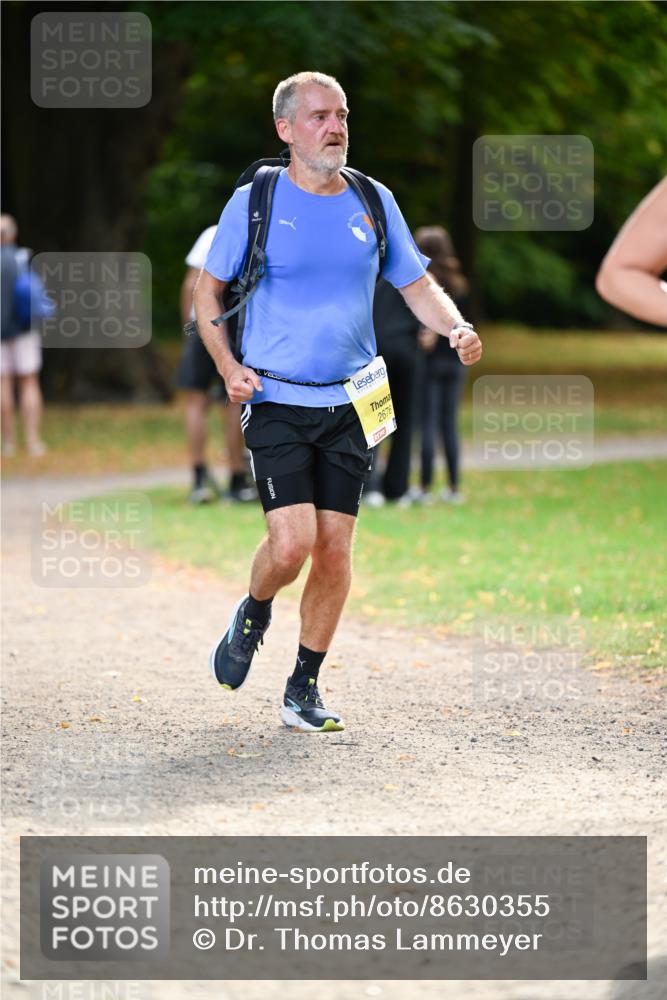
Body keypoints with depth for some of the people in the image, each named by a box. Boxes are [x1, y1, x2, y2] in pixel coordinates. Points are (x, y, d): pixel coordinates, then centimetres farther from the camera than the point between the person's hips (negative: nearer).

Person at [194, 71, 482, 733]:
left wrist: (457, 330, -8)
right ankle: (252, 616, 18)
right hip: (276, 401, -3)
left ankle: (304, 688, 14)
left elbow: (418, 286, 13)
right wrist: (228, 366, -9)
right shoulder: (254, 202, -2)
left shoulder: (374, 203, 8)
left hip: (348, 405, 3)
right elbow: (208, 291, 6)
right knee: (292, 541, -15)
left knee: (335, 551, 0)